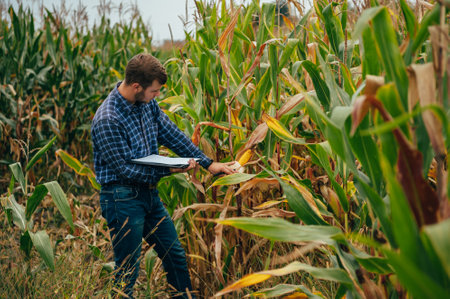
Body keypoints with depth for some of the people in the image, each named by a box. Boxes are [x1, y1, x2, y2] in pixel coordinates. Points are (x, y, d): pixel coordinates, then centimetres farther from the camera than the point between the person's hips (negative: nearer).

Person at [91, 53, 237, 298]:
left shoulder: (147, 103, 1)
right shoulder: (107, 120, -24)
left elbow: (173, 135, 6)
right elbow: (125, 169, -22)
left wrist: (208, 163, 3)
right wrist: (169, 170, -22)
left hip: (148, 193, 8)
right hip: (123, 199, -8)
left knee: (175, 255, 18)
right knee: (127, 273, 2)